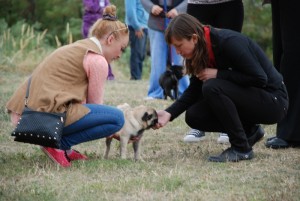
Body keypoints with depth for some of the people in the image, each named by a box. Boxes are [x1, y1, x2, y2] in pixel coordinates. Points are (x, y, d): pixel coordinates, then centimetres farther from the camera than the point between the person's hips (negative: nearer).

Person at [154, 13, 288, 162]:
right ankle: (249, 131, 9)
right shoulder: (202, 51, -1)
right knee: (194, 116, -5)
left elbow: (259, 78, -27)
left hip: (273, 101, -8)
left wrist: (218, 74, -24)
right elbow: (193, 91, 3)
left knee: (212, 87, -28)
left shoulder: (229, 42, -25)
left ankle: (241, 149, -16)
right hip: (248, 96, 8)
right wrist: (169, 114, -12)